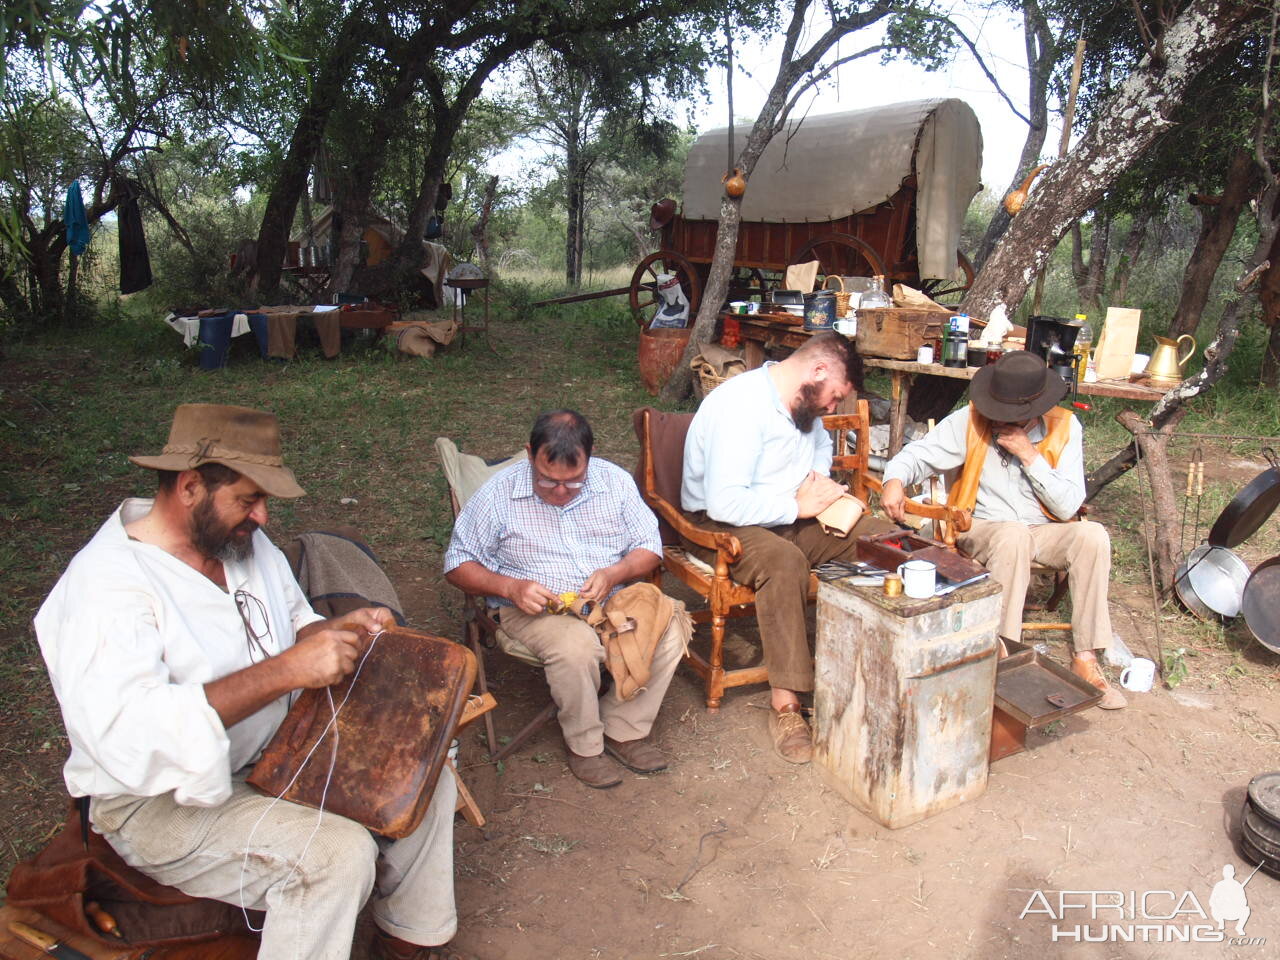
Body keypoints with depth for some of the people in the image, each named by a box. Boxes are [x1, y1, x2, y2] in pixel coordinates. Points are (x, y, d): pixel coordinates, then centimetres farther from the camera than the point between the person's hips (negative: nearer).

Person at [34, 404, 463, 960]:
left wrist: (338, 630, -8)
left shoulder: (245, 541, 1)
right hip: (163, 801, -8)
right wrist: (285, 671, -40)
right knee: (338, 852, -29)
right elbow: (126, 734, -36)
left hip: (277, 751, 8)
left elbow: (292, 623, 16)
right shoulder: (107, 582, -24)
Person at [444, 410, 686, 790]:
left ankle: (623, 728, -5)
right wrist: (510, 587, -21)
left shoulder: (614, 481, -1)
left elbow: (650, 548, 5)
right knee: (575, 646, -35)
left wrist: (615, 573, -17)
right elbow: (457, 564, -3)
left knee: (671, 622, -23)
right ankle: (583, 743, -7)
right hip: (533, 609, -3)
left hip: (611, 599, 3)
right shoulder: (498, 494, -9)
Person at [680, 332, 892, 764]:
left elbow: (821, 445, 30)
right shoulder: (741, 404, -23)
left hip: (791, 518, 8)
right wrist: (799, 505, -21)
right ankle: (785, 703, -29)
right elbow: (725, 503, -31)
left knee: (878, 534, -11)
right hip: (719, 524, -8)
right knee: (784, 560, -39)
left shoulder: (802, 403, 6)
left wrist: (820, 481, 7)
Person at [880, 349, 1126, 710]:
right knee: (1012, 536, -36)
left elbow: (1068, 507, -10)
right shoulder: (971, 420, -9)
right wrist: (896, 479, -31)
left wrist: (1030, 456, -21)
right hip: (981, 528, -2)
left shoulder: (1065, 428, -6)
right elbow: (918, 454, -8)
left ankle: (1086, 660, -17)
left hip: (1044, 532, 3)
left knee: (1093, 536, -26)